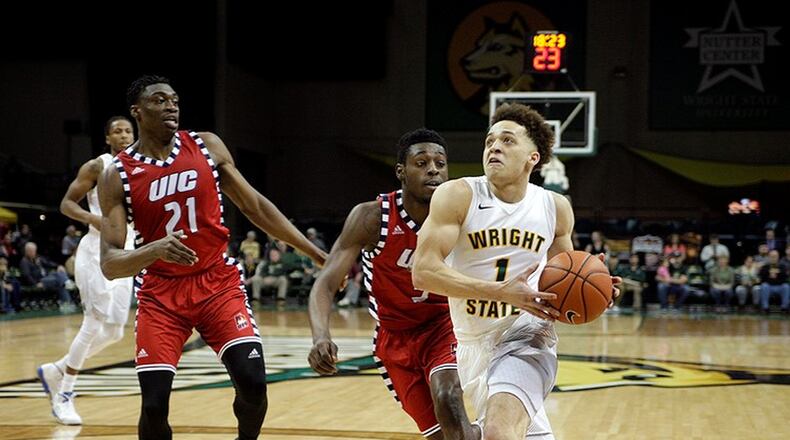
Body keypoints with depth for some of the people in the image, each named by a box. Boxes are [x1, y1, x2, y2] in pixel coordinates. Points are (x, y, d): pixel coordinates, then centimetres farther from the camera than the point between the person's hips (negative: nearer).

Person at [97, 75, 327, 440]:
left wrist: (315, 253, 5)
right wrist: (154, 250, -34)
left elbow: (254, 206, 7)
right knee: (154, 406, -11)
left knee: (253, 383, -13)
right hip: (160, 293, -1)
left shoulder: (207, 146, -1)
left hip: (218, 282, 2)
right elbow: (110, 265, -13)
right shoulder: (117, 176, -8)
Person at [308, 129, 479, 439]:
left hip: (442, 323, 0)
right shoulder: (372, 217, -21)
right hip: (394, 336, 0)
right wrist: (320, 336, -44)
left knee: (449, 402, -28)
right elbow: (326, 284, -25)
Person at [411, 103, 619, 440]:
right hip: (473, 343, 1)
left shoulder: (555, 207, -2)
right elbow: (423, 272, -21)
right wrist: (502, 291, -28)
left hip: (527, 336, -1)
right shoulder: (458, 196, -12)